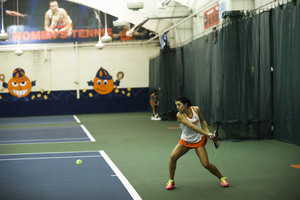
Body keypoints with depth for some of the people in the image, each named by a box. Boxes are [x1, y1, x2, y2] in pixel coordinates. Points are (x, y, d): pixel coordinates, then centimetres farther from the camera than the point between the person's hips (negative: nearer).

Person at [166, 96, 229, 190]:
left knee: (206, 164, -7)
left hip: (198, 141, 0)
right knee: (173, 157, -20)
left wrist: (208, 132, -6)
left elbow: (202, 121, 7)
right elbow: (192, 126, -33)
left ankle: (222, 178, 17)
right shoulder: (179, 115, -22)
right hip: (185, 141, 0)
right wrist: (206, 133, -39)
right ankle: (171, 181, -1)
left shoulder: (196, 109, -13)